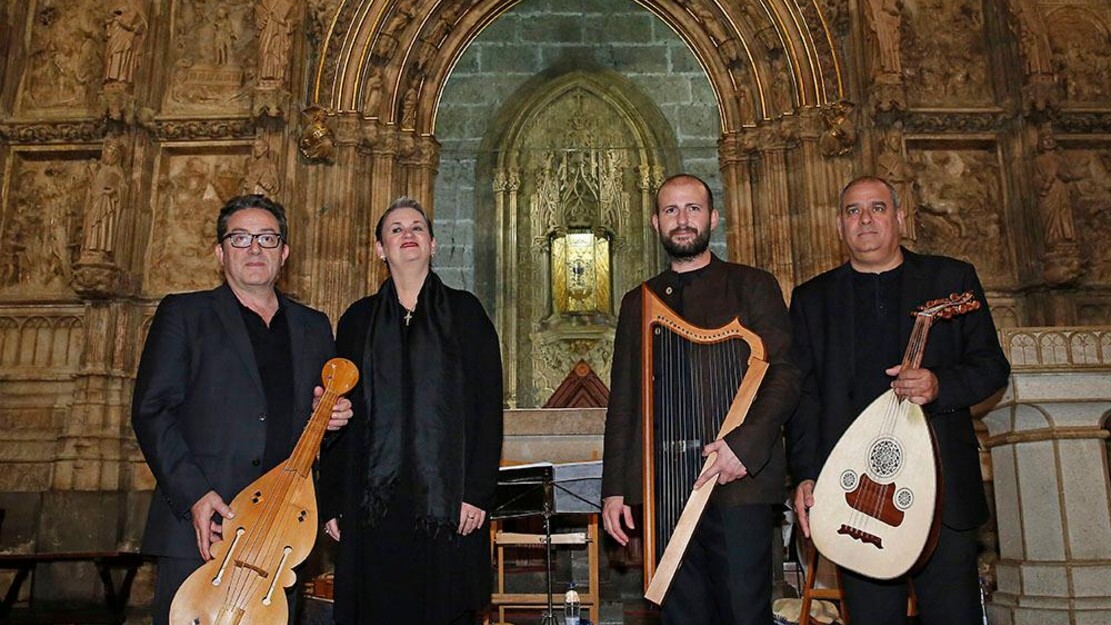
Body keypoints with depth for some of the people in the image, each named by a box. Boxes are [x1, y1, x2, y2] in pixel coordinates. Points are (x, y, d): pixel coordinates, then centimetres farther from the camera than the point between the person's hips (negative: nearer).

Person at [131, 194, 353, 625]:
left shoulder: (314, 327, 16)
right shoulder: (184, 314, 4)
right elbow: (150, 411, -3)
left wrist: (331, 417, -1)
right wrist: (193, 494, -13)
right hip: (199, 527, -3)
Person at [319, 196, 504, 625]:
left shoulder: (465, 312, 6)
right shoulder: (358, 320, 12)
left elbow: (488, 405, 0)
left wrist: (478, 491, -8)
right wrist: (332, 502, 4)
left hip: (448, 502, -1)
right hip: (374, 504, 2)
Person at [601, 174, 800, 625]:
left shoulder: (753, 286, 7)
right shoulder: (638, 302, 16)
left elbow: (784, 376, -2)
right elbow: (622, 399, 14)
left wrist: (746, 444, -17)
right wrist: (614, 488, 7)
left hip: (738, 481, -3)